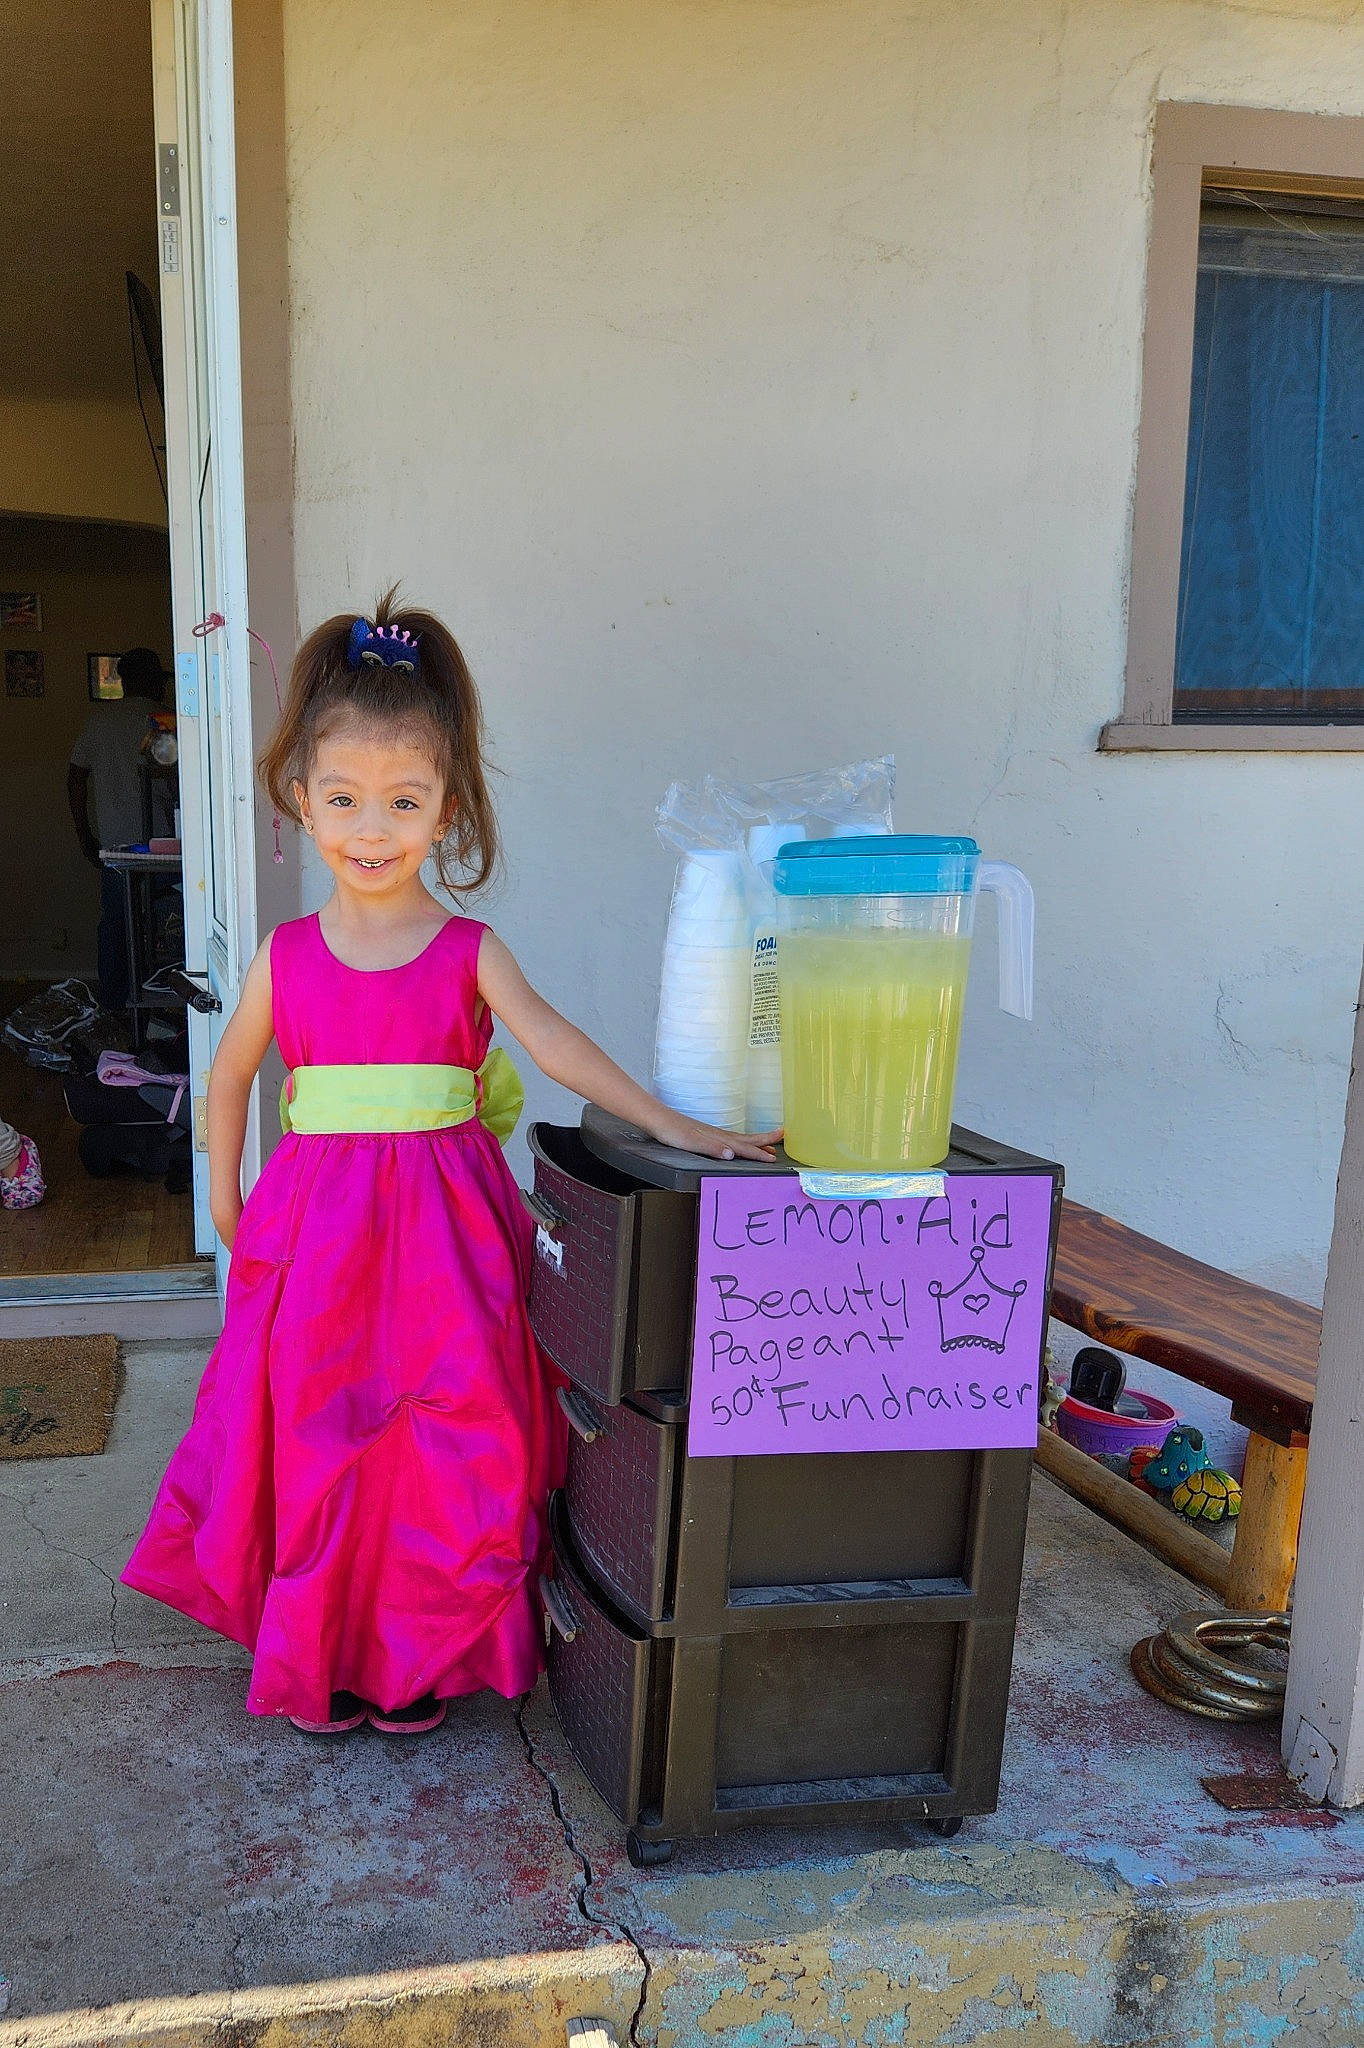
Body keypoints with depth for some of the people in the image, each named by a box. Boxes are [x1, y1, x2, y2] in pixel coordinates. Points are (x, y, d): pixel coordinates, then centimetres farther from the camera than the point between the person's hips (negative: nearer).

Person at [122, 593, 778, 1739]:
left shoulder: (469, 951, -5)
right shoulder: (288, 955, 0)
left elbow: (554, 1043, -16)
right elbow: (233, 1070, 13)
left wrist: (670, 1125, -28)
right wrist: (225, 1193, 15)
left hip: (442, 1226, -1)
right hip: (316, 1229, 1)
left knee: (443, 1442, 4)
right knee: (319, 1440, 8)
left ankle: (423, 1655, 25)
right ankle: (319, 1655, 28)